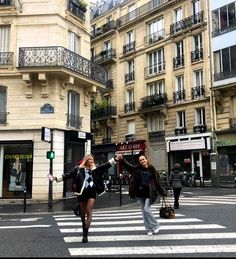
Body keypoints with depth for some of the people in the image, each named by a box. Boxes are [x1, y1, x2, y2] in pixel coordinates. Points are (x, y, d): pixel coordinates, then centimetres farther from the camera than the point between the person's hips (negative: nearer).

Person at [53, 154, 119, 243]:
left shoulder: (96, 169, 7)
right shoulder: (79, 169, 4)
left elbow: (106, 165, 2)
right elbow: (68, 175, 3)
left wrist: (115, 159, -8)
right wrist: (57, 178, -2)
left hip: (92, 192, 0)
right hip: (82, 192, 0)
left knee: (89, 212, -9)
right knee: (83, 213, 12)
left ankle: (85, 234, -8)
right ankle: (84, 231, 31)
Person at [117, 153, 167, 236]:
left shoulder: (152, 170, -3)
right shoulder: (137, 169, 3)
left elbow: (157, 182, 0)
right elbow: (128, 166, -7)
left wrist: (163, 193, 3)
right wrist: (122, 159, -24)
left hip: (149, 194, -4)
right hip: (140, 194, 4)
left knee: (146, 209, -14)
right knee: (144, 212, 8)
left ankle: (156, 226, 7)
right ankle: (149, 229, 20)